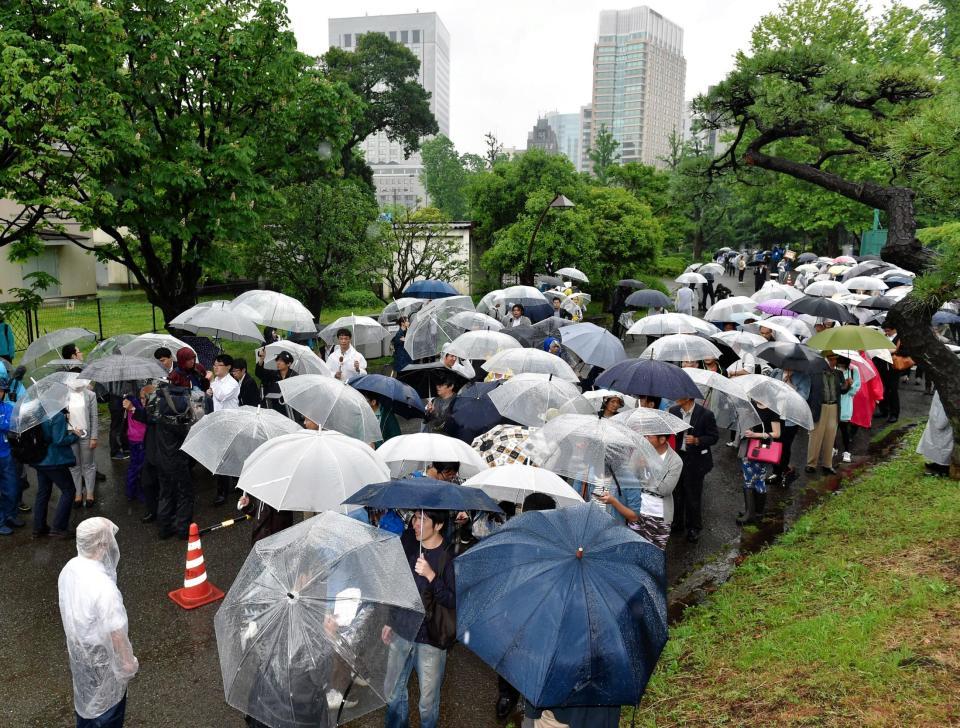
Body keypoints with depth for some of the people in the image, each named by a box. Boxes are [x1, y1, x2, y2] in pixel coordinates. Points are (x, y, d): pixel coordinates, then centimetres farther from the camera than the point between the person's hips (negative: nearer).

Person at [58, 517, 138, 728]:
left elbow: (71, 609, 6)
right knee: (108, 705, 16)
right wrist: (128, 660, -12)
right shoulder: (103, 587, -37)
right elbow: (116, 632, -27)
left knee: (86, 697, 29)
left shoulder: (69, 569, -11)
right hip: (102, 657, -7)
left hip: (78, 648, 7)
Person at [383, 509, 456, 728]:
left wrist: (431, 575, -31)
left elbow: (452, 601, -19)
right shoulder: (407, 542, -3)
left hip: (430, 638, -5)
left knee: (428, 699, 10)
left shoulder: (449, 556, -19)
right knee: (393, 690, 19)